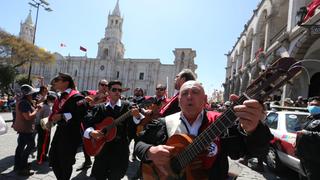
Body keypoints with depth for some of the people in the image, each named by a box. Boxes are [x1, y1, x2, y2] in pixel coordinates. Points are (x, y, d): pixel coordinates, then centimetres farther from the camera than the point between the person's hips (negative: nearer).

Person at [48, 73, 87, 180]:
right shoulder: (61, 97, 13)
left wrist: (62, 116, -25)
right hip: (60, 131, 9)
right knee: (53, 158, 18)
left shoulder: (76, 97, -17)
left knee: (66, 162, 7)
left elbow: (81, 114, -27)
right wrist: (50, 119, 6)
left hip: (71, 134, -9)